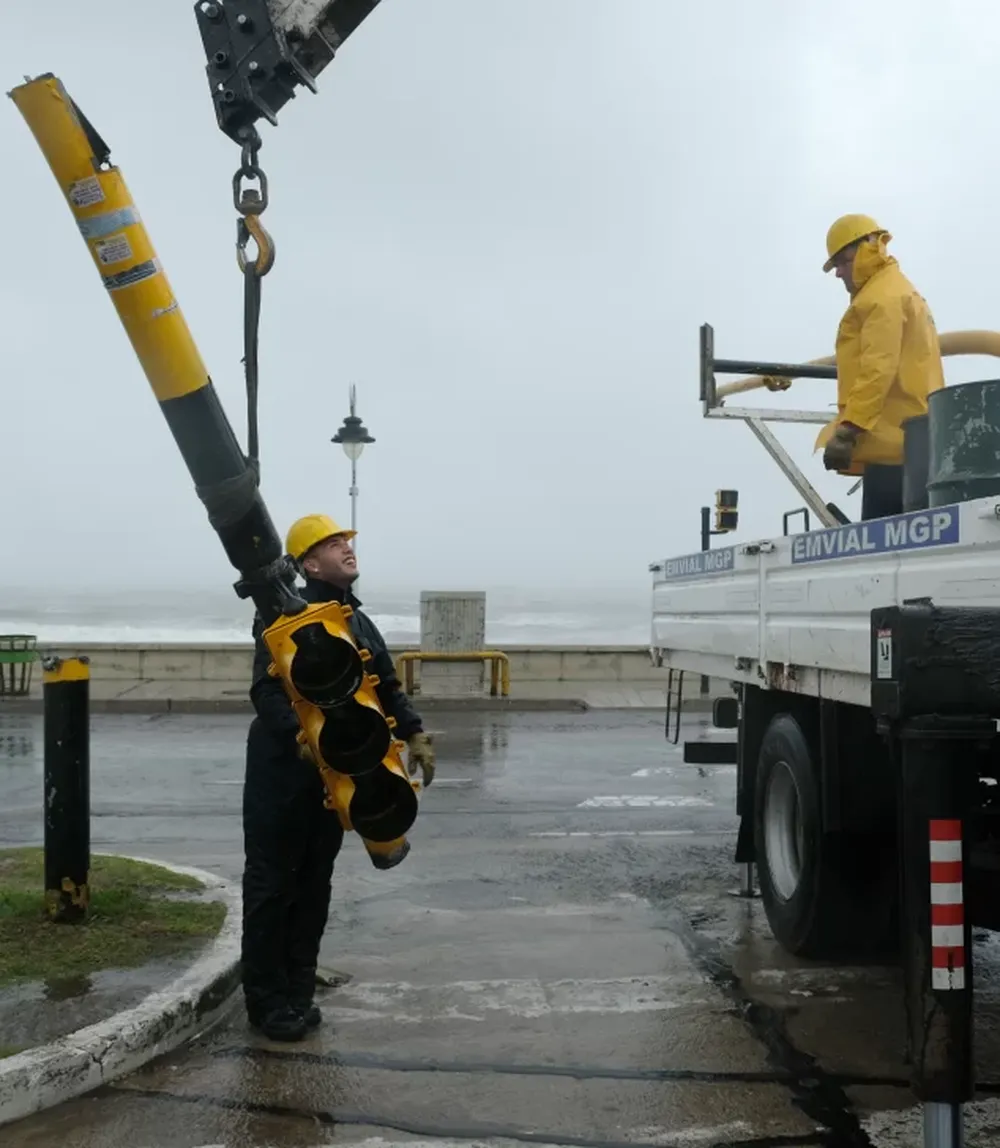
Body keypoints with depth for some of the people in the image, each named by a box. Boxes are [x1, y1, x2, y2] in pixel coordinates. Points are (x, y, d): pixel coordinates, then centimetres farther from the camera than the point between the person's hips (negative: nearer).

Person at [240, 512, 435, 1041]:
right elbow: (266, 692, -20)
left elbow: (388, 689, 17)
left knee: (314, 884, 13)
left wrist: (414, 734, 2)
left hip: (335, 773, 8)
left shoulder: (360, 624, 14)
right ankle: (267, 1001, 11)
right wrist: (300, 736, -36)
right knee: (271, 885, 1)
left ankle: (298, 993, 24)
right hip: (281, 768, -7)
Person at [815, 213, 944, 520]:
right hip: (912, 440, 10)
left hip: (892, 440, -10)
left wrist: (847, 429, -22)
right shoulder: (903, 292, 28)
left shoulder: (883, 296, -5)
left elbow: (877, 369, -17)